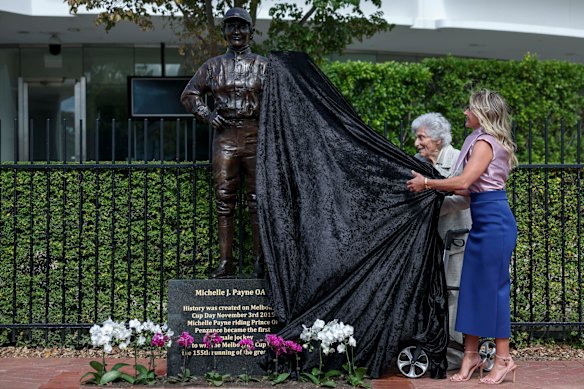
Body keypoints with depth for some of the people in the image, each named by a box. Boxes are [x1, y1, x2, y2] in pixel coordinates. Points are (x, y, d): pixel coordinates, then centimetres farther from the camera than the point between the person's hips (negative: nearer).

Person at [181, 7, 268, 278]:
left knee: (257, 199, 1)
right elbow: (189, 94, 18)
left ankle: (259, 262, 6)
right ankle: (225, 262, 5)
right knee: (224, 199, 0)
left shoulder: (262, 65, 7)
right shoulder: (214, 66, 12)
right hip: (225, 137, 2)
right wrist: (206, 114, 2)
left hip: (255, 136, -2)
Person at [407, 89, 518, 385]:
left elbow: (464, 182, -20)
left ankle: (503, 359, 5)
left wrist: (427, 183, -11)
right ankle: (471, 354, 15)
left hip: (494, 221, -10)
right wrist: (436, 186, 16)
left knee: (492, 287, -4)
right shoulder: (488, 142, 17)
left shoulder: (485, 142, -11)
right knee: (472, 286, 9)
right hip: (483, 222, 10)